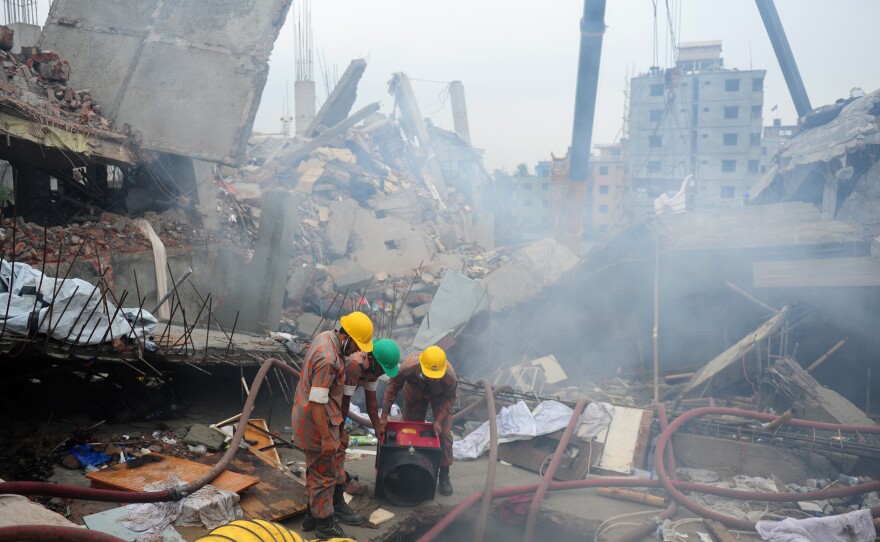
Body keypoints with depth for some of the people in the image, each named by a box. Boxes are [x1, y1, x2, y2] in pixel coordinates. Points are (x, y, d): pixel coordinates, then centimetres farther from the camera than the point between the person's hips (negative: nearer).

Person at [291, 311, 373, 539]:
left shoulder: (326, 337, 1)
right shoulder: (328, 359, -30)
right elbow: (317, 402, -28)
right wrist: (326, 437, -22)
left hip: (311, 415, 10)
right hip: (316, 422, -10)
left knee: (319, 469, 22)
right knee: (323, 473, 6)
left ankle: (314, 514, 36)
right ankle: (324, 524, 21)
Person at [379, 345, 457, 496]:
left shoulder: (450, 378, -42)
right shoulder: (408, 368, -43)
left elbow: (449, 398, -19)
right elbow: (393, 387, -24)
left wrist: (439, 420, -28)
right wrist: (384, 416, -24)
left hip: (440, 396, -1)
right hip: (415, 393, 1)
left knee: (444, 434, -9)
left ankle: (444, 476, 4)